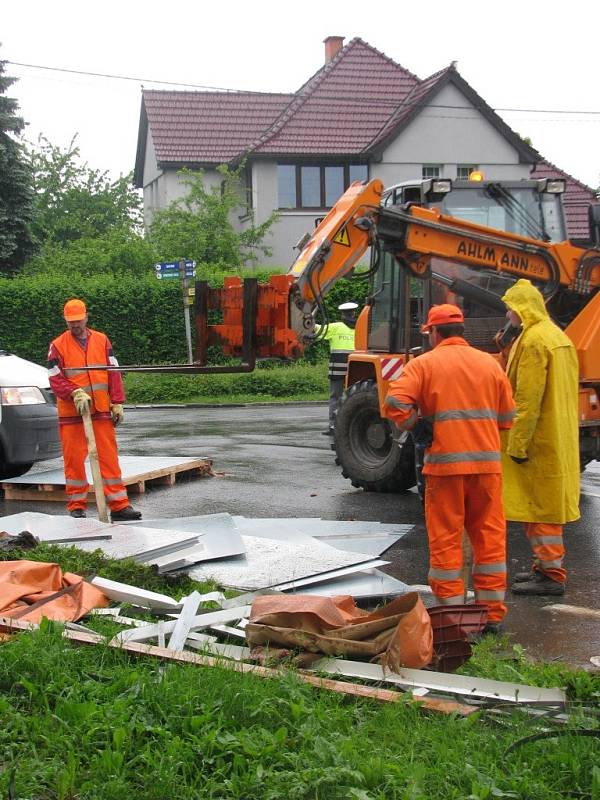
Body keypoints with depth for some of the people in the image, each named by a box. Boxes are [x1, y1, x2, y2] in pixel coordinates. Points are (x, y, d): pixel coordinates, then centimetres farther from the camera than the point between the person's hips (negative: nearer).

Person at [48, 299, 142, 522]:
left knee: (109, 457, 2)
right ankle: (77, 506, 13)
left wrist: (117, 403, 2)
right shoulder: (57, 346, 1)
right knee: (74, 459, 2)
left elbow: (113, 372, 8)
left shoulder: (102, 340, 8)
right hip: (71, 413, -2)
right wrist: (75, 394, -19)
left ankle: (119, 505, 5)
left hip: (101, 411, 2)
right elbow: (55, 380, -3)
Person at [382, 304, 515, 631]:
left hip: (444, 461, -3)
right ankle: (492, 614, 17)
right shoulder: (490, 364, 10)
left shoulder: (424, 364, 0)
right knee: (489, 537, 11)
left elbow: (395, 403, -14)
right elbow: (506, 417, 13)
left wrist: (414, 426, 3)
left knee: (445, 540, 6)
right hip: (487, 461, 3)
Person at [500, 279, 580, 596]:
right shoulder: (558, 336, 14)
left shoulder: (533, 339, -16)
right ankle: (548, 565, 25)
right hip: (559, 438, 10)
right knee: (547, 502, 16)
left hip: (539, 439, -10)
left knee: (540, 503, -4)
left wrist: (517, 443, -19)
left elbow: (527, 398, -21)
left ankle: (551, 575, 0)